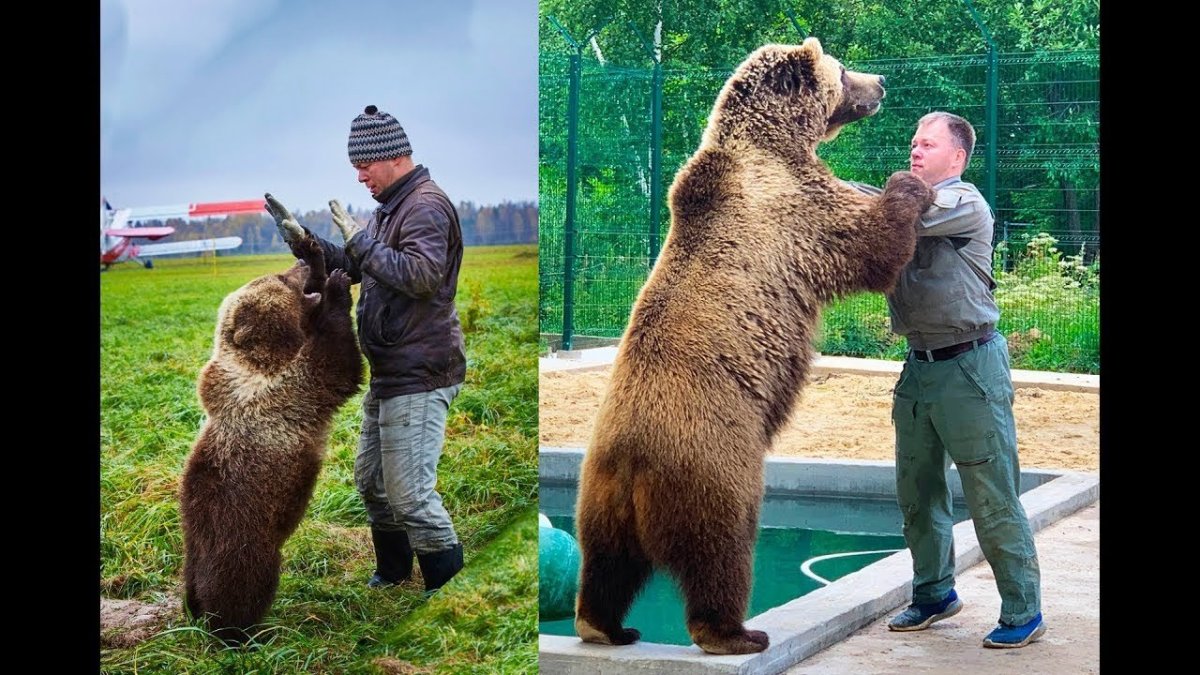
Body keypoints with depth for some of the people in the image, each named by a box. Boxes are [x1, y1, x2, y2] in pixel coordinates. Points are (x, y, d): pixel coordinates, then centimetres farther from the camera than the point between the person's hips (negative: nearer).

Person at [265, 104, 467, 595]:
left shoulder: (426, 206, -15)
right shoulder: (391, 207, 16)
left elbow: (421, 275, -29)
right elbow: (354, 268, 23)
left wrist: (360, 239, -22)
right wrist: (306, 242, 9)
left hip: (419, 376, -11)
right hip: (390, 373, 11)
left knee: (408, 491, -10)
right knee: (370, 479, 19)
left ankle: (448, 586, 2)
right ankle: (392, 574, 33)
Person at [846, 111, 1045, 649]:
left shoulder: (964, 203, -9)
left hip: (970, 367, -8)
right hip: (919, 367, 8)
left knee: (992, 500, -4)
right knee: (917, 493, 14)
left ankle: (1023, 613, 5)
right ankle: (934, 594, 29)